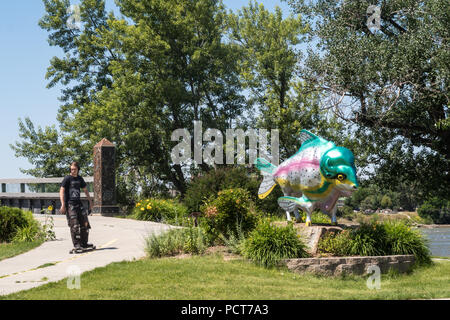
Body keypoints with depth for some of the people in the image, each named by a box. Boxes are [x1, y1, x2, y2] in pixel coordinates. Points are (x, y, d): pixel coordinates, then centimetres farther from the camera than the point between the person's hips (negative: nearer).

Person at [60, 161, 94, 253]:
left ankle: (84, 243, 20)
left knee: (85, 223, 7)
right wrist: (63, 204, -18)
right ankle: (76, 245, -10)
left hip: (78, 203, 7)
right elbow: (62, 191, -10)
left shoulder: (80, 179, 13)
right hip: (70, 204, -7)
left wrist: (90, 201, 30)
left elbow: (85, 190, 28)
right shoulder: (67, 178, -5)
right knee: (74, 225, -11)